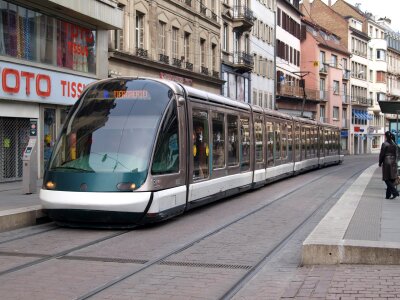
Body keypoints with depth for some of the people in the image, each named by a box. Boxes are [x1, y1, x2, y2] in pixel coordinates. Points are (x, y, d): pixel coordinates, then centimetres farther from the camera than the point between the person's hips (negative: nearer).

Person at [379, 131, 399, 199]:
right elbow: (396, 154, 11)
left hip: (387, 163, -6)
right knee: (391, 180, 10)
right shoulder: (394, 144, 8)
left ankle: (395, 192, -15)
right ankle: (388, 195, 14)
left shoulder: (384, 144, -10)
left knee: (387, 179, -2)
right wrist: (394, 162, 18)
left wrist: (380, 163, 3)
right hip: (393, 163, 6)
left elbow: (382, 155, -8)